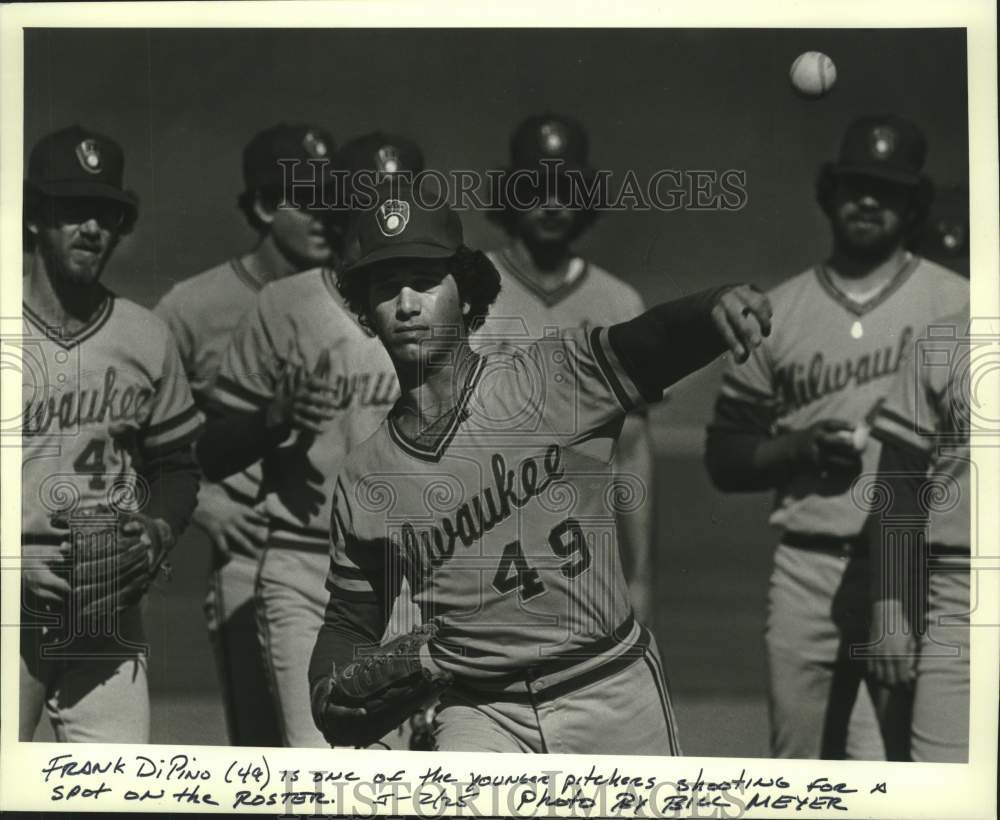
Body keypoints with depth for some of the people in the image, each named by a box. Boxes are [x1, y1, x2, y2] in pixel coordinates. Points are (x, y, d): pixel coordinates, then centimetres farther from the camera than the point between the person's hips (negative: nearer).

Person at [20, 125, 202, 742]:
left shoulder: (148, 338, 9)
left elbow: (176, 465, 17)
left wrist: (160, 530, -2)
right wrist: (17, 565, -14)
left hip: (109, 615, 3)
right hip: (15, 609, -2)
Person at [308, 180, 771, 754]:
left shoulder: (559, 378, -5)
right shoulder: (364, 480, 4)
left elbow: (656, 340, -23)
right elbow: (352, 621, 13)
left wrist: (716, 306, -45)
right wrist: (329, 693, -7)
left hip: (612, 699, -1)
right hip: (478, 716, 1)